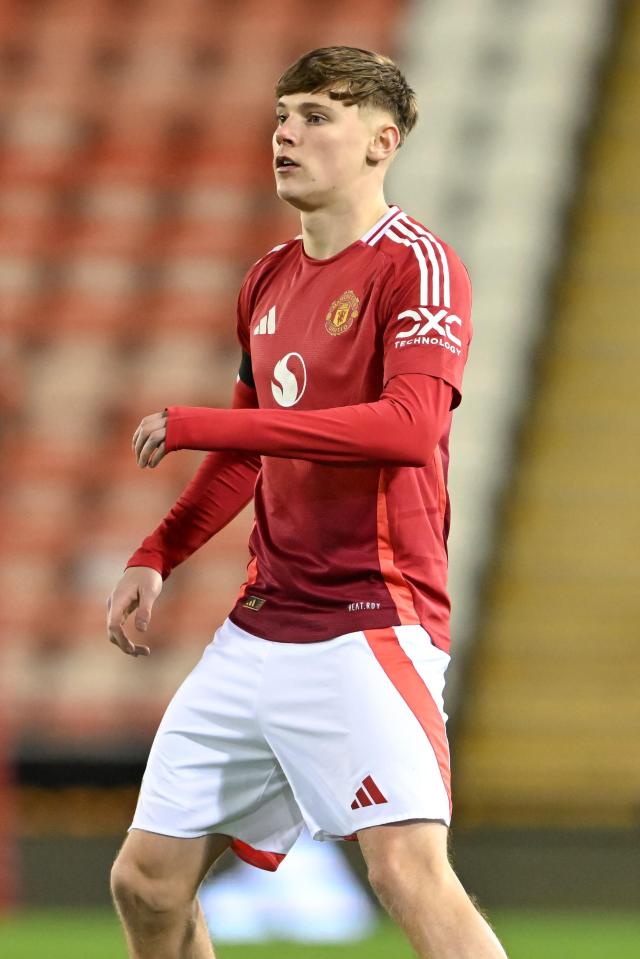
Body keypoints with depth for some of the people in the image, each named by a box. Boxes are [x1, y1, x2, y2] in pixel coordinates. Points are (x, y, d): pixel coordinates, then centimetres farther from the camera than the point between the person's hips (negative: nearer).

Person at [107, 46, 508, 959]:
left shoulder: (415, 263, -9)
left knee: (408, 867, -25)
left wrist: (199, 424, -22)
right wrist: (156, 557, 17)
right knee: (147, 879, 7)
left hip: (371, 619, -8)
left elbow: (410, 425, -26)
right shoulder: (270, 282, 15)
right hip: (259, 630, 8)